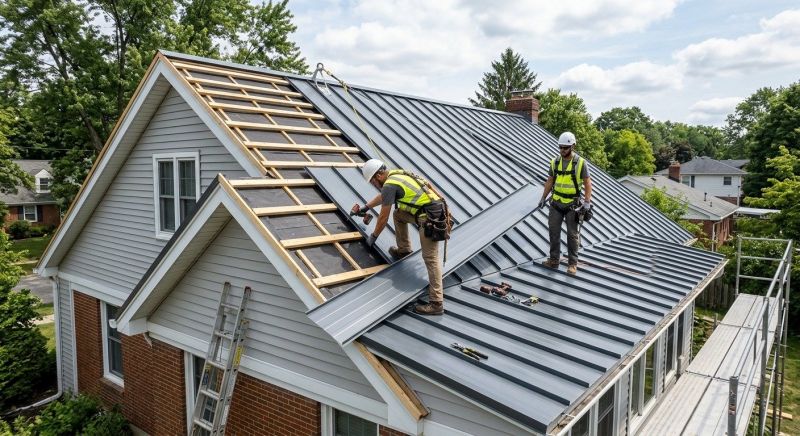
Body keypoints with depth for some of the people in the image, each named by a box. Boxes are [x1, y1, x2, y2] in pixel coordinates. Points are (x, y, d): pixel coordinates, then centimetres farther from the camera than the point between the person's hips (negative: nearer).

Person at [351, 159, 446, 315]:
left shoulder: (389, 185, -10)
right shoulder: (395, 175, 18)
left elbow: (383, 218, -2)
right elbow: (382, 196, 39)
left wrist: (373, 237, 13)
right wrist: (365, 207, 50)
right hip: (437, 211, 10)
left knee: (430, 258, -11)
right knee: (398, 213, 24)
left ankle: (436, 303, -11)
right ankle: (404, 249, 33)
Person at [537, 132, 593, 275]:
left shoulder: (580, 162, -10)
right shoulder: (555, 161, 2)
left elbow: (587, 183, -9)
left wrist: (587, 201, -18)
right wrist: (543, 197, 8)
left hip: (572, 204, -4)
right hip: (556, 203, 4)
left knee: (572, 234, 3)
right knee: (554, 231, 7)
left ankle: (572, 263, 12)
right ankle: (554, 260, 17)